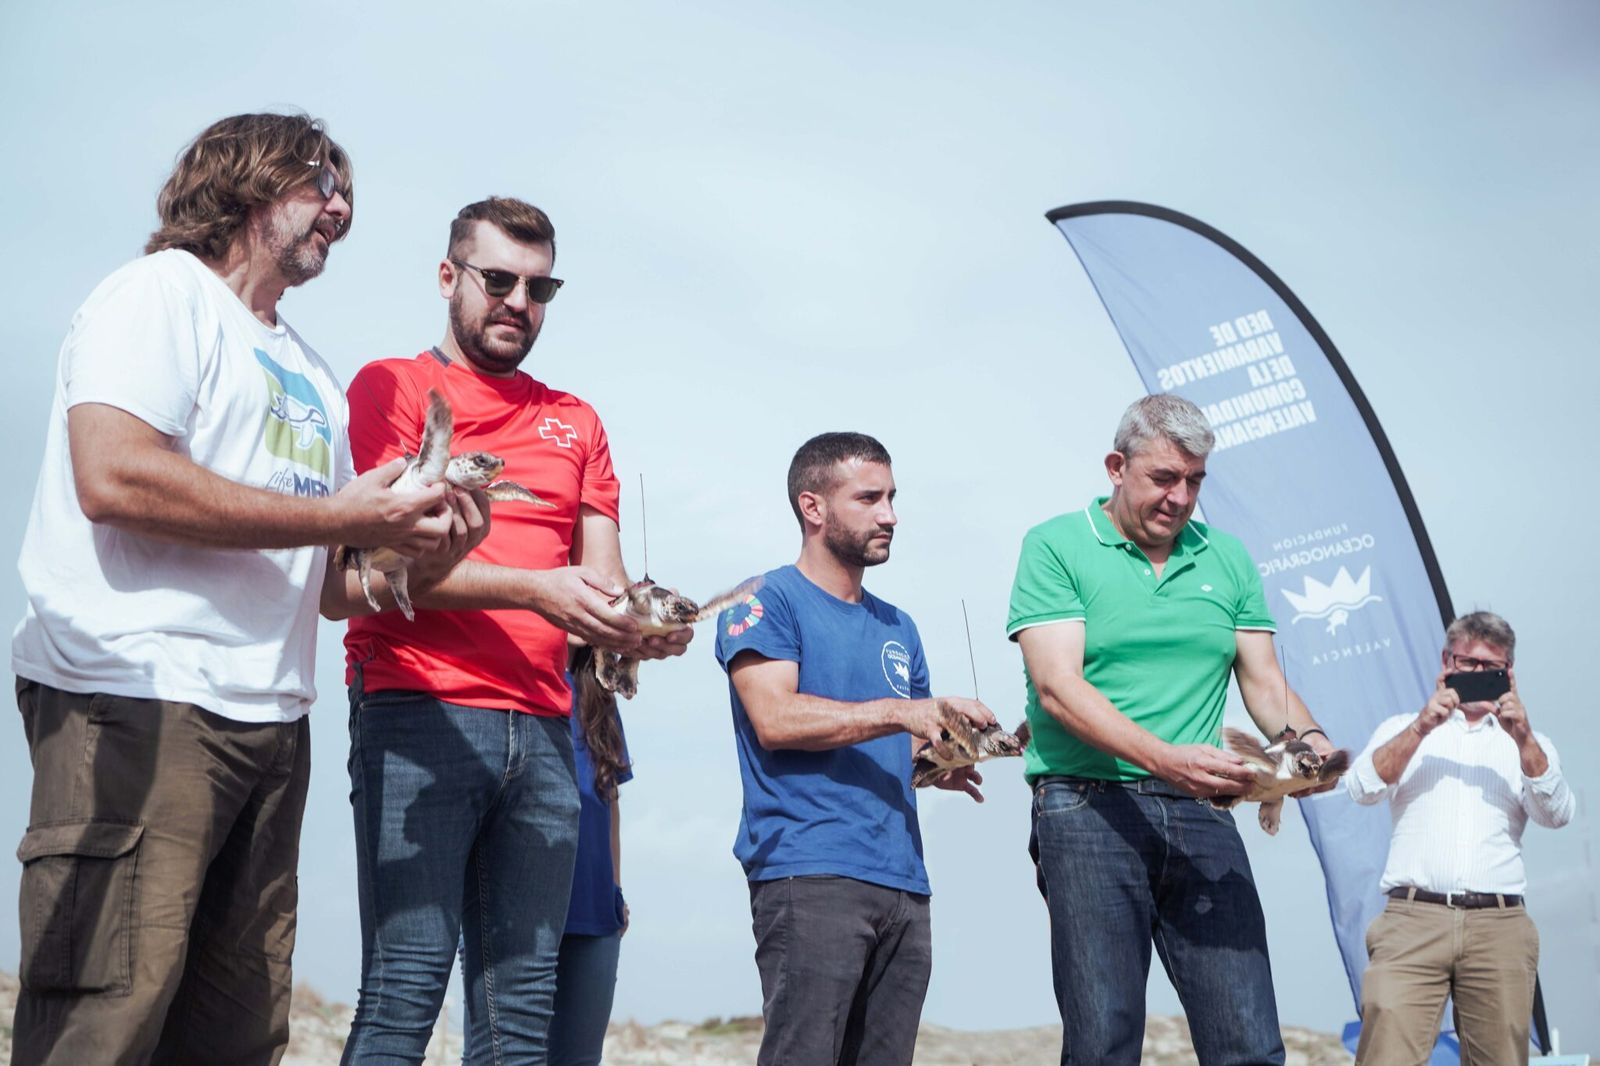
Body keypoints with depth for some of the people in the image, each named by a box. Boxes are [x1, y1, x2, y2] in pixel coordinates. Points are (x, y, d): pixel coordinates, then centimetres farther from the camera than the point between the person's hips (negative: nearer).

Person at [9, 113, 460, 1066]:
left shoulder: (313, 379, 26)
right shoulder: (164, 292, 2)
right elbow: (113, 475, -16)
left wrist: (413, 545, 2)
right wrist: (343, 514, -11)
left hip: (272, 726, 8)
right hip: (142, 701, -8)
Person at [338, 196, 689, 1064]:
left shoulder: (576, 423, 23)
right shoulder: (391, 388, 7)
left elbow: (602, 575, 15)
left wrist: (638, 623, -9)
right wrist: (534, 588, -17)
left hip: (541, 730, 5)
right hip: (419, 714, -5)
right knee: (407, 983, -10)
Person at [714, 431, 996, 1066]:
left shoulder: (898, 628, 23)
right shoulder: (768, 601, 1)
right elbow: (774, 718, -14)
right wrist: (900, 712, -17)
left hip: (903, 883, 7)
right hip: (809, 875, -7)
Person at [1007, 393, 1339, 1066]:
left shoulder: (1228, 559, 16)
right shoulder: (1056, 547, 1)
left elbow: (1264, 682, 15)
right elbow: (1058, 688, -9)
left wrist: (1307, 739, -8)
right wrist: (1164, 759, -23)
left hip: (1199, 814, 4)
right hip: (1090, 808, -4)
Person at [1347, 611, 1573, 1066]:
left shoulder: (1528, 744, 22)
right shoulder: (1403, 730, 19)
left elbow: (1557, 814, 4)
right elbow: (1362, 788, 2)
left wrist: (1522, 737, -8)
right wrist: (1422, 727, -8)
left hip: (1500, 926, 2)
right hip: (1412, 917, -1)